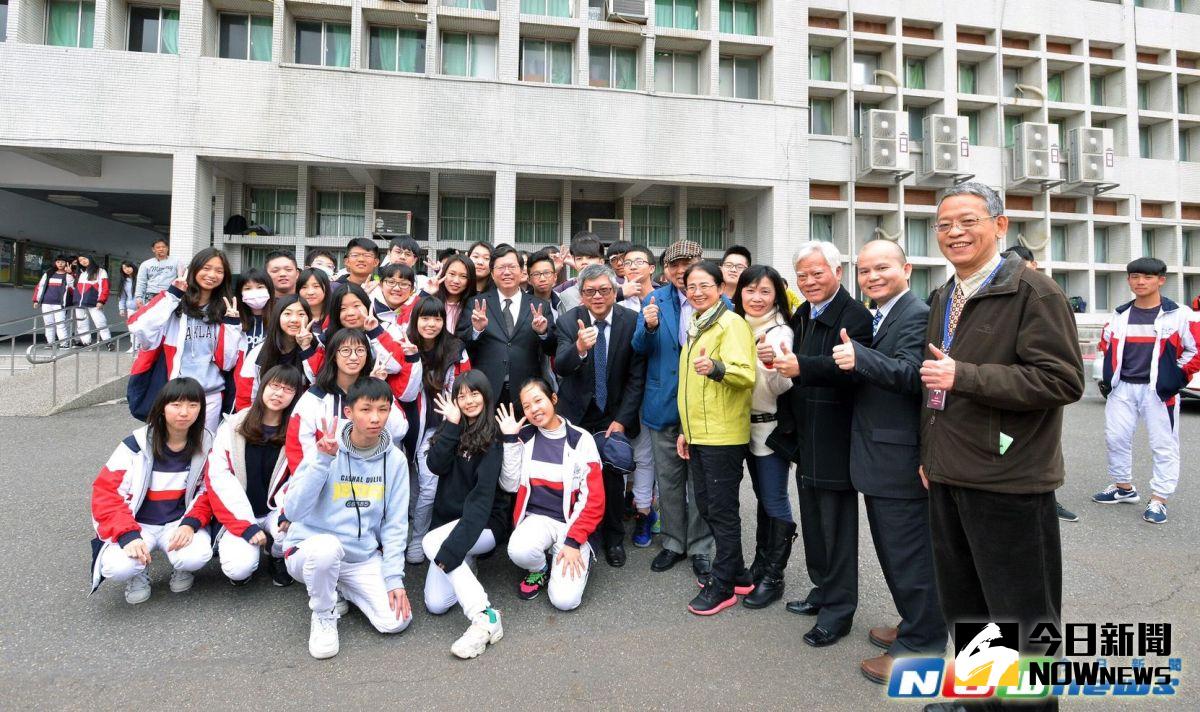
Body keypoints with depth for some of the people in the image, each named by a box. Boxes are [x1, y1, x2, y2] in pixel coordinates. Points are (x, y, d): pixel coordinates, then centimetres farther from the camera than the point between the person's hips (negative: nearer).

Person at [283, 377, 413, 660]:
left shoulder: (395, 460, -3)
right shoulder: (326, 450, -11)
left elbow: (395, 524, 1)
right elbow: (293, 511, -20)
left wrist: (394, 578, -6)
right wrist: (322, 461, -29)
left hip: (365, 559, 3)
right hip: (310, 549, -3)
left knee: (396, 621, -15)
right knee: (327, 546, -37)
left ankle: (341, 588, 15)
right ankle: (323, 616, -5)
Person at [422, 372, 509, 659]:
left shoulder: (494, 436, -11)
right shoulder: (454, 429, 9)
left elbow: (483, 496, -21)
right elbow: (435, 466, -7)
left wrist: (453, 546, -31)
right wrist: (452, 424, -15)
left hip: (485, 522, -5)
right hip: (448, 520, 5)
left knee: (431, 542, -33)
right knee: (435, 604, -12)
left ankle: (485, 617, -30)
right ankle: (465, 563, 19)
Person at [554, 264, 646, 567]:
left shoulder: (632, 321, -10)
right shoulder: (568, 320, -9)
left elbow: (637, 376, -8)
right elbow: (560, 367, -22)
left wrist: (622, 419, -14)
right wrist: (579, 348, -43)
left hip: (615, 415, 0)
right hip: (576, 414, 1)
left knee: (613, 475, 5)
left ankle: (613, 539, 26)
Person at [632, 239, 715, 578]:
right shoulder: (655, 300, 2)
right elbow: (640, 348, -1)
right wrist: (649, 327, -21)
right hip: (664, 403, 2)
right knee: (668, 477, 13)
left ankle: (700, 547, 24)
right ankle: (673, 542, 29)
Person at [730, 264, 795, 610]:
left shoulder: (780, 332, -14)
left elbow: (781, 387, -18)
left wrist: (772, 363, -36)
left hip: (772, 426, -6)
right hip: (748, 425, 7)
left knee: (774, 502, 0)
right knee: (763, 498, 18)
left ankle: (773, 577, 12)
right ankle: (761, 563, 30)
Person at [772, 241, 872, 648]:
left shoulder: (855, 316, -14)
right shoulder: (800, 316, 13)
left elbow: (849, 368, -29)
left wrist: (801, 366, -40)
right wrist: (778, 361, -7)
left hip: (835, 440, -9)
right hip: (805, 436, 9)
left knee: (836, 526, 2)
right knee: (813, 521, 20)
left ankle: (838, 610, 16)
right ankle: (823, 591, 36)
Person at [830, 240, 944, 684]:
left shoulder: (916, 315, -15)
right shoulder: (873, 318, 14)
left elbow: (911, 374, -29)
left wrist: (859, 356, -38)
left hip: (901, 460, -10)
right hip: (878, 459, 10)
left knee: (910, 555, 2)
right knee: (894, 551, 21)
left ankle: (919, 648, 18)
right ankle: (914, 627, 38)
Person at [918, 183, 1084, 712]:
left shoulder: (1033, 291, -11)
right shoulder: (943, 297, 13)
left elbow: (1062, 380, -18)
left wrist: (963, 376, -23)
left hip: (1006, 481, -7)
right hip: (948, 478, 8)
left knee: (1020, 615, 7)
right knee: (961, 604, 20)